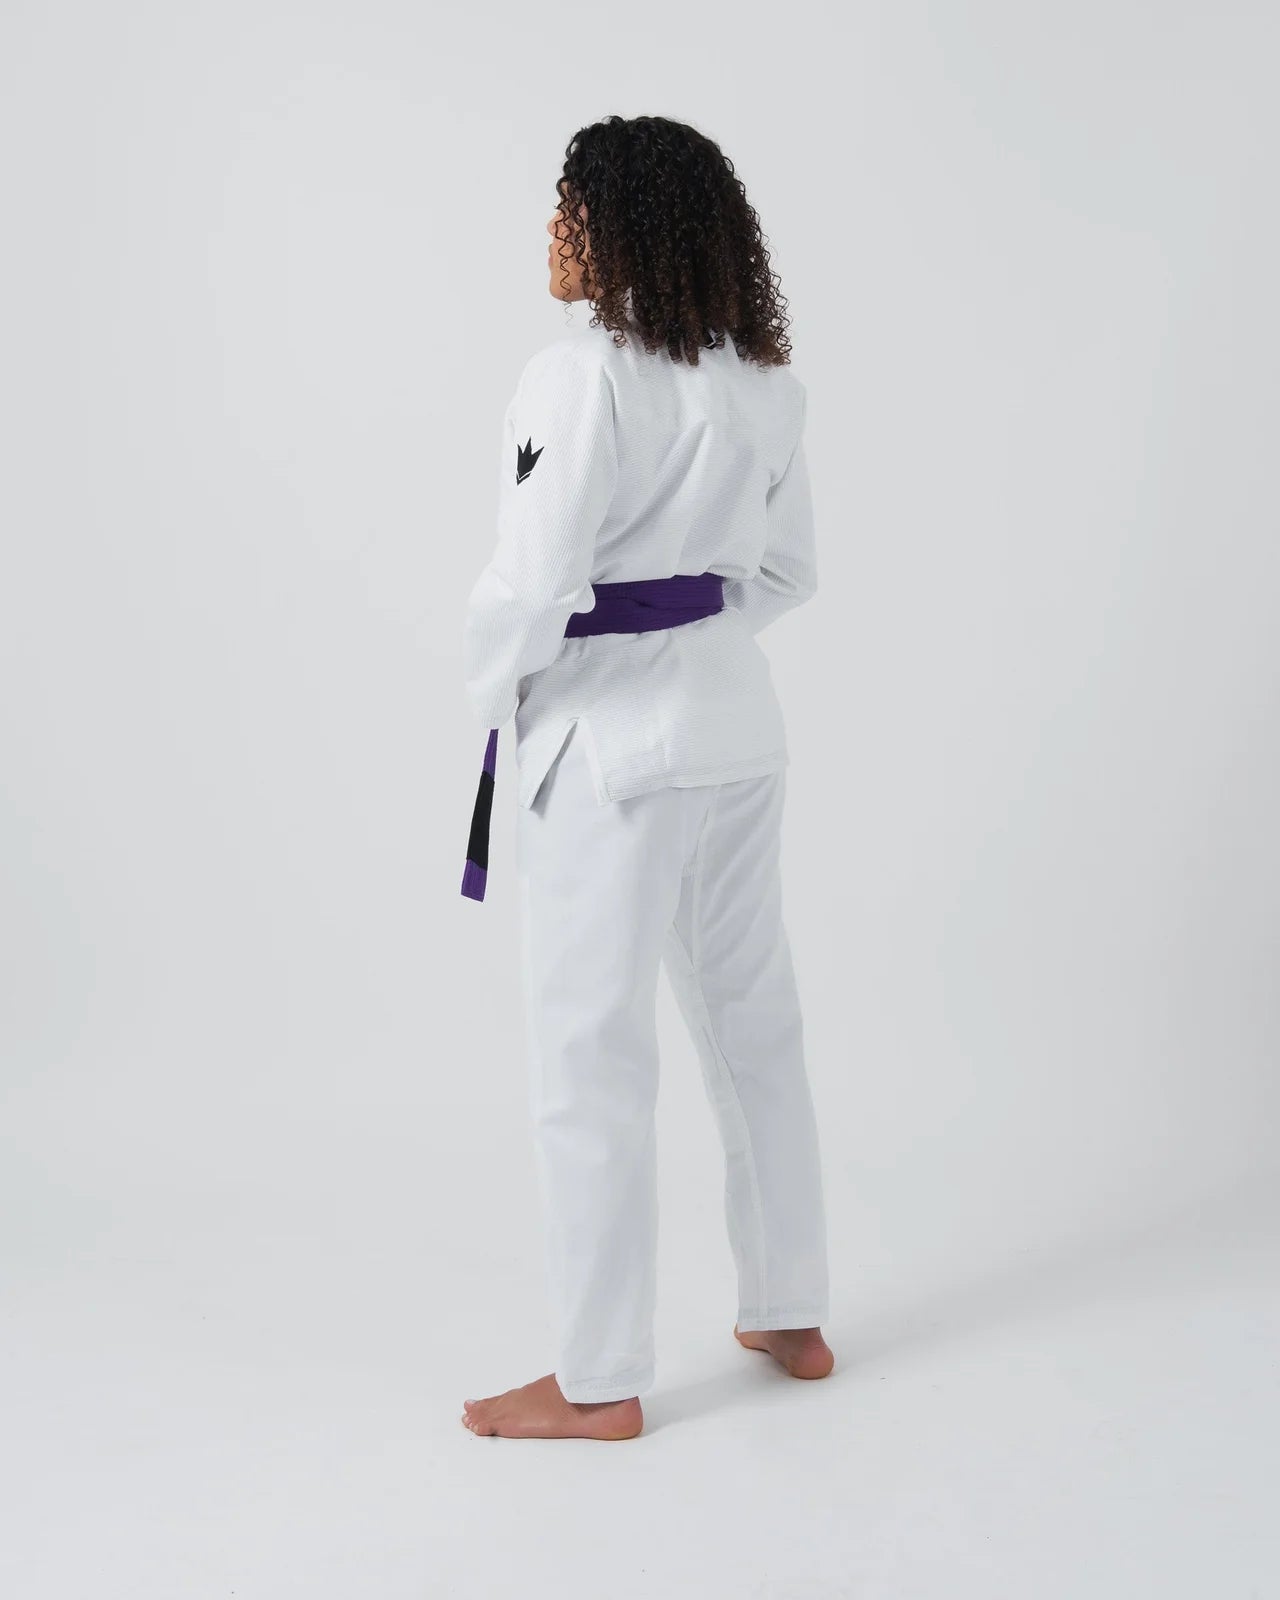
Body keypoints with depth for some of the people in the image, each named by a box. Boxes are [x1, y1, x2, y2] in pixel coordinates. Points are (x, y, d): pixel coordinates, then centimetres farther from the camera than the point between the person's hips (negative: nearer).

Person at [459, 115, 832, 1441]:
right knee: (753, 1018, 17)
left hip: (611, 734, -8)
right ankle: (789, 1316, 31)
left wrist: (493, 689, -2)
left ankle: (600, 1381, 13)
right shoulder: (766, 386, 7)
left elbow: (533, 579, -19)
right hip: (737, 721, 8)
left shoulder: (582, 375, -17)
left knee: (589, 1048, 2)